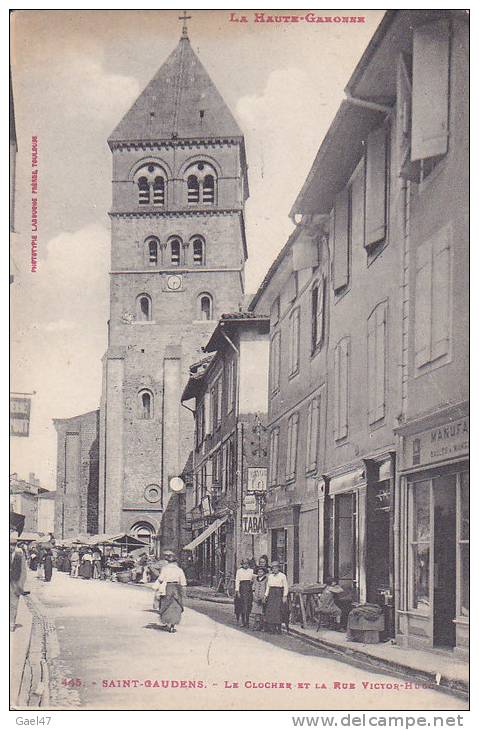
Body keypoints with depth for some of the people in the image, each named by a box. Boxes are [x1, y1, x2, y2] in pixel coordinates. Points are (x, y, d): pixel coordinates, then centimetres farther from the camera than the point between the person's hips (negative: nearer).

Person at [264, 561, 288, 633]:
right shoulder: (269, 576, 14)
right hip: (271, 594, 4)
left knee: (278, 611, -8)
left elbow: (285, 587, -1)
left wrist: (285, 596, -9)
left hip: (279, 594, -4)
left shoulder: (282, 576, 1)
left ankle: (278, 629, -5)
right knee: (270, 610, -5)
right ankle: (272, 629, -2)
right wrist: (266, 595, 11)